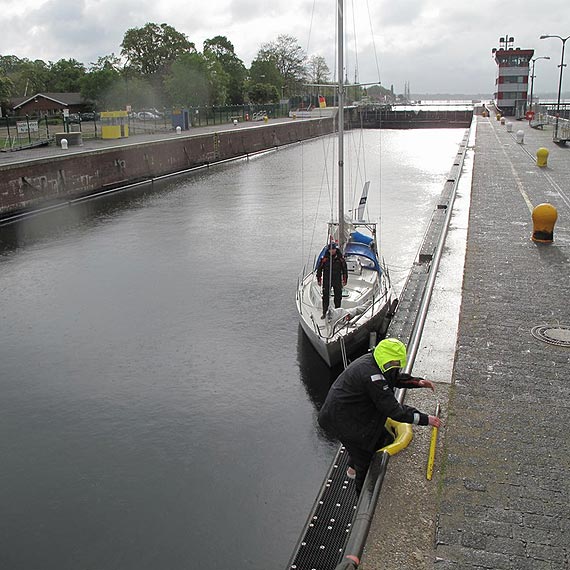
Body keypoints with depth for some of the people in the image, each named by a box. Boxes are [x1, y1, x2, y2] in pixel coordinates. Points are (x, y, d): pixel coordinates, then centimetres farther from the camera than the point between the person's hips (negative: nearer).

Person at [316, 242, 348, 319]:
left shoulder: (340, 257, -5)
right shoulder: (325, 257, -7)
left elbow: (344, 269, 5)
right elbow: (319, 268, 3)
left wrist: (345, 279, 5)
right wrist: (319, 279, 3)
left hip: (337, 280, 1)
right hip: (326, 280, -1)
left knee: (338, 296, 8)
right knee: (325, 297, 3)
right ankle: (324, 313, 14)